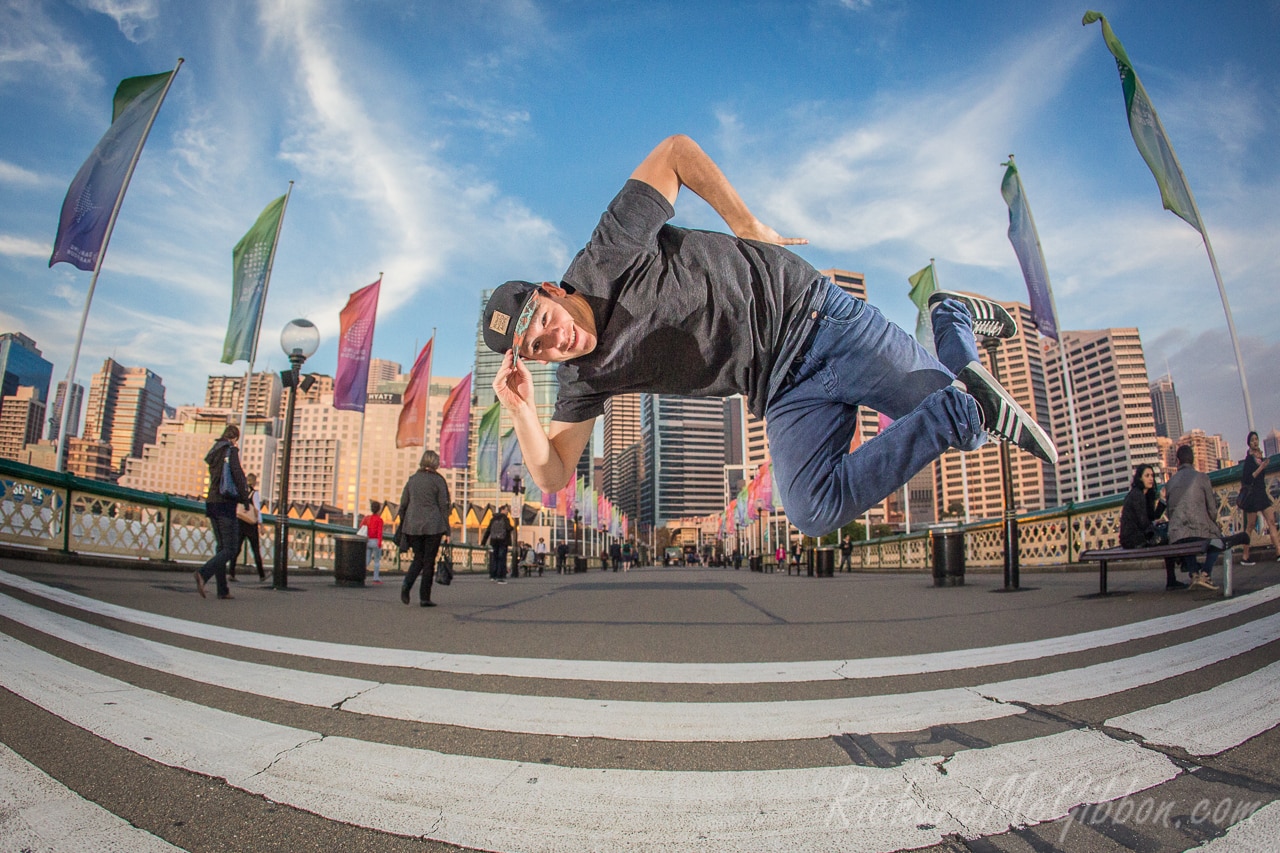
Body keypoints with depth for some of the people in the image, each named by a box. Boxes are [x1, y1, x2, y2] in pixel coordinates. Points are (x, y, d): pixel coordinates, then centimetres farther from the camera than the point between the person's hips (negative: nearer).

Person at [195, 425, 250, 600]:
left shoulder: (214, 452, 16)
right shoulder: (232, 451, -6)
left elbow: (214, 478, 19)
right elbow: (237, 474, -15)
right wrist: (246, 499, -9)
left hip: (211, 502, 8)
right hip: (225, 504, -8)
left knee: (222, 546, 11)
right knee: (230, 549, -6)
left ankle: (223, 590, 10)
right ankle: (203, 573, -27)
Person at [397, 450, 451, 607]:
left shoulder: (412, 479, 8)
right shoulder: (438, 480, -4)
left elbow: (403, 504, 10)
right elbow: (443, 506, -5)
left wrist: (403, 526, 17)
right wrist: (446, 530, -1)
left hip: (412, 526, 4)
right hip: (433, 526, -4)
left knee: (418, 558, 17)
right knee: (429, 561, 4)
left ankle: (407, 584, -9)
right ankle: (424, 597, 5)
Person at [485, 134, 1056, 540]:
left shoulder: (608, 257, -15)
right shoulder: (585, 378, 2)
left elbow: (674, 151, -8)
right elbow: (552, 476, 4)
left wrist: (746, 226, -7)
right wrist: (521, 410, -14)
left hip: (806, 314, -5)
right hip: (785, 393, 6)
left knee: (958, 404, -10)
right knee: (812, 511, -13)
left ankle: (953, 320, 25)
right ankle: (968, 407, 2)